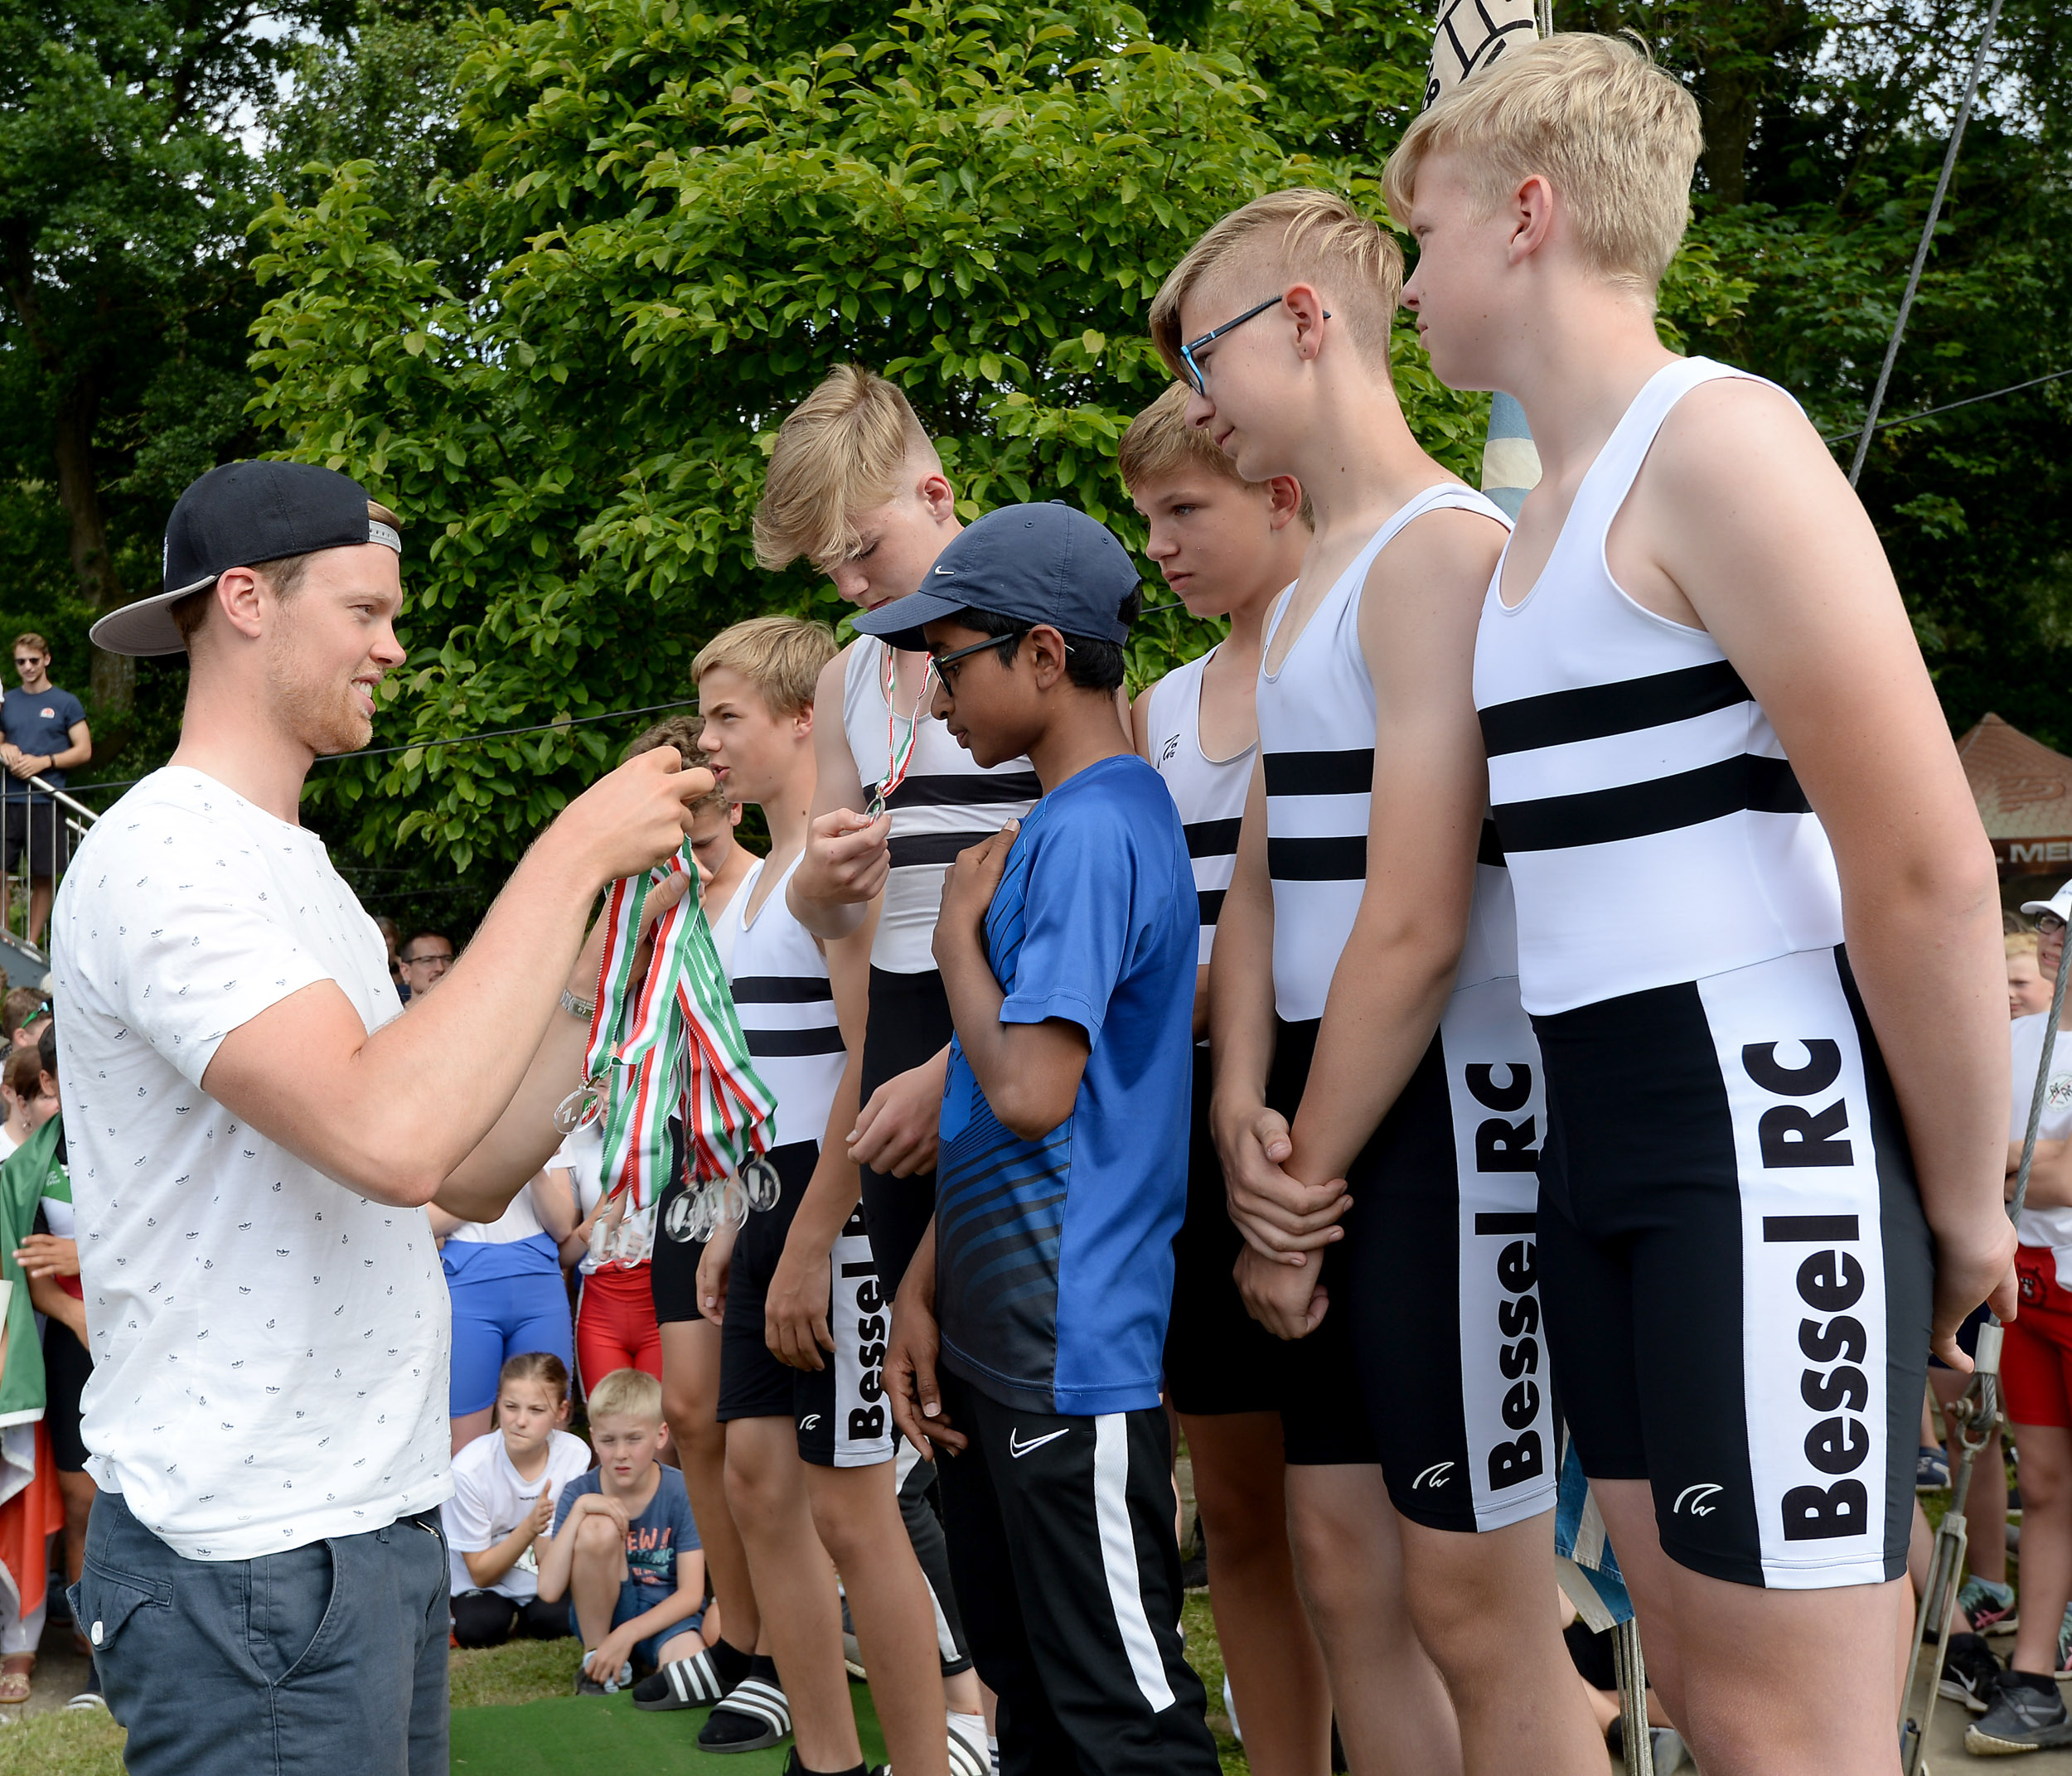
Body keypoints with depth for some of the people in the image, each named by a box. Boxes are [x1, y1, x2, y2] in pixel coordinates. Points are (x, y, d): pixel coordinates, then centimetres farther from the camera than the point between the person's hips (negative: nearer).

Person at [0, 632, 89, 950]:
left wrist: (43, 762, -12)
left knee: (42, 877, 1)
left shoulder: (66, 703, 4)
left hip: (46, 803, -2)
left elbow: (83, 751, 1)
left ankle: (32, 944, 9)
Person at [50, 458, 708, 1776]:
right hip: (250, 1556, -10)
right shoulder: (162, 857, -14)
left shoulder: (294, 871, 18)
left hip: (382, 1521, 10)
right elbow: (393, 1142, -30)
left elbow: (472, 1178, 14)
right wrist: (572, 858, -21)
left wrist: (610, 948, 5)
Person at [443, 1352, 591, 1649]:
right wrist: (530, 1527, -31)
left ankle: (520, 1615, 3)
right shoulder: (469, 1469, -23)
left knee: (555, 1618, -29)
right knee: (479, 1627, -31)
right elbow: (481, 1573, -15)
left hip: (545, 1583, 2)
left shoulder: (574, 1455, -17)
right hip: (484, 1588, -1)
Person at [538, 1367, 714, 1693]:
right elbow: (549, 1590, -19)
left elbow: (691, 1594, -12)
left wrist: (627, 1634, -23)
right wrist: (579, 1508, -23)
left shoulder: (681, 1493, -10)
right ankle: (596, 1659, -10)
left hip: (664, 1616, -3)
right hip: (602, 1616, 3)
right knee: (598, 1527, -27)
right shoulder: (580, 1493, -8)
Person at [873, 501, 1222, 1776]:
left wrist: (957, 930, -7)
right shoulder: (1053, 829, 16)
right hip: (993, 1341, 10)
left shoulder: (1093, 833, -15)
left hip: (1071, 1354, -10)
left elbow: (1031, 1090, -23)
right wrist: (924, 1290, 14)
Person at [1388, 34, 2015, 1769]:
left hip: (1768, 1122, -9)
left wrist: (1965, 1200, -10)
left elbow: (1929, 869, -17)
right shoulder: (1554, 503, 15)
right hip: (1599, 1132, 9)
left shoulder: (1716, 442, -13)